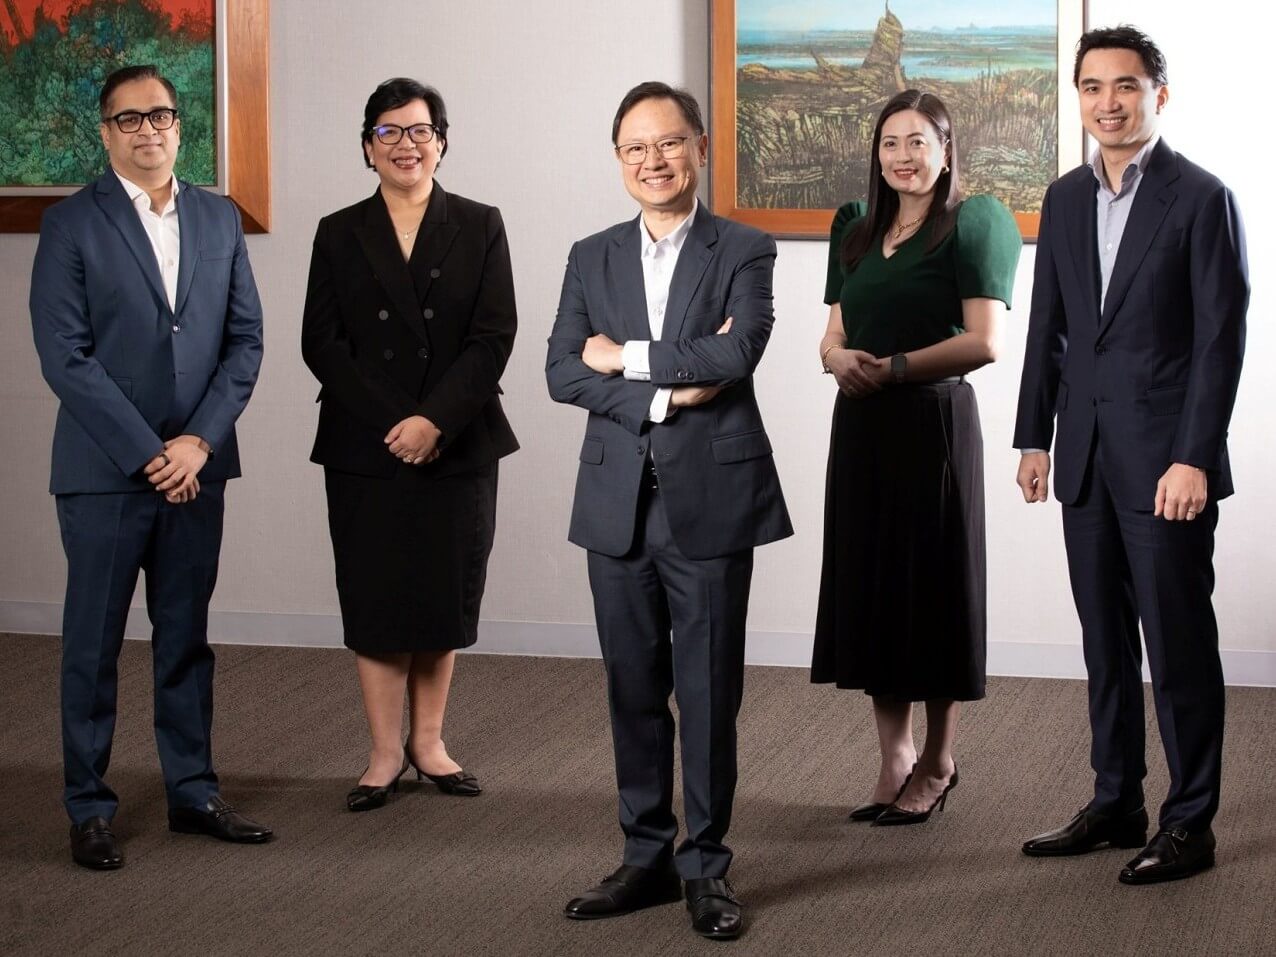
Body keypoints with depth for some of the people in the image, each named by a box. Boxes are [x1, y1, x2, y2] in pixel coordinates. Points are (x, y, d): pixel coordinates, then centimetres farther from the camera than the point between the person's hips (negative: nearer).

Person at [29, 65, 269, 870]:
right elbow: (65, 356, -10)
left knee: (188, 637, 11)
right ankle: (90, 808, 12)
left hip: (196, 465, 4)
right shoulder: (72, 224, -4)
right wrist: (147, 453, -14)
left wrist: (199, 441, -7)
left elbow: (246, 340, 6)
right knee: (93, 644, 4)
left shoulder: (219, 220, 9)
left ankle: (194, 792, 21)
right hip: (104, 471, -4)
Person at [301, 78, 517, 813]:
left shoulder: (480, 227, 4)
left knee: (446, 594, 6)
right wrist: (390, 423, -12)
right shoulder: (340, 235, 5)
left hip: (457, 447, 0)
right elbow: (321, 344, -1)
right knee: (376, 598, 2)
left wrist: (435, 419, -16)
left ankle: (429, 741, 20)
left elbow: (495, 336, -5)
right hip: (365, 450, 0)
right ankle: (385, 754, 11)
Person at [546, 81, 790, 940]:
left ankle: (706, 866, 11)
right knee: (634, 688, 10)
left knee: (710, 691, 1)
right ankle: (647, 858, 20)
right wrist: (662, 393, -13)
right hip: (619, 503, 4)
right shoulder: (592, 258, 11)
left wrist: (626, 358, -8)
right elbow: (562, 371, 0)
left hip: (710, 500, -3)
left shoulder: (745, 251, 0)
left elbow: (736, 353, -16)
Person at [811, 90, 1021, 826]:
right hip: (861, 423, 6)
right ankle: (896, 759, 18)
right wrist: (841, 358, -8)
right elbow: (836, 336, 14)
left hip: (934, 420, -6)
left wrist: (894, 367, -15)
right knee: (869, 580, 7)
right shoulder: (859, 233, 15)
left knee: (934, 581, 2)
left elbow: (984, 341, -13)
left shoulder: (971, 225, -5)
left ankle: (938, 764, 16)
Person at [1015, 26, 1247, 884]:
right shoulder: (1065, 199, 11)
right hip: (1087, 458, 6)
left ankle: (1191, 824, 8)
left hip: (1165, 460, -6)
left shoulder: (1201, 199, -8)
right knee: (1105, 642, 13)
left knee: (1178, 644, -1)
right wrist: (1035, 439, 10)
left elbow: (1222, 338, -11)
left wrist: (1193, 459, -16)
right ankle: (1116, 805, 23)